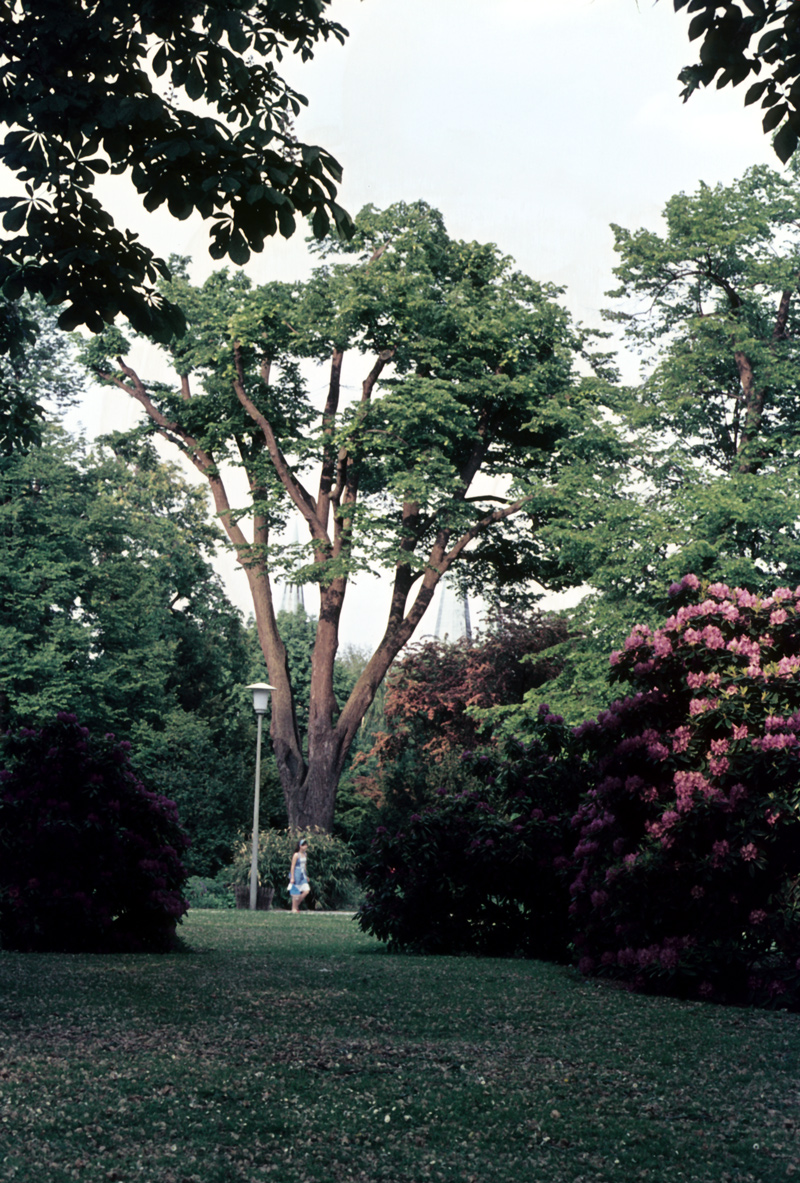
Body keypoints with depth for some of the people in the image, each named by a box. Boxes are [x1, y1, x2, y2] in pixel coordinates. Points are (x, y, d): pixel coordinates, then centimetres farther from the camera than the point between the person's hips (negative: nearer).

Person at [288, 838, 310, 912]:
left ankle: (297, 904, 12)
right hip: (296, 874, -7)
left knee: (307, 890, -4)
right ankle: (294, 908, 10)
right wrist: (292, 878, -14)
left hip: (302, 875, 7)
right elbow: (292, 866, -12)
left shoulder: (304, 854, 9)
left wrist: (306, 876, 19)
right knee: (296, 892, -1)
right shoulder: (296, 855, -13)